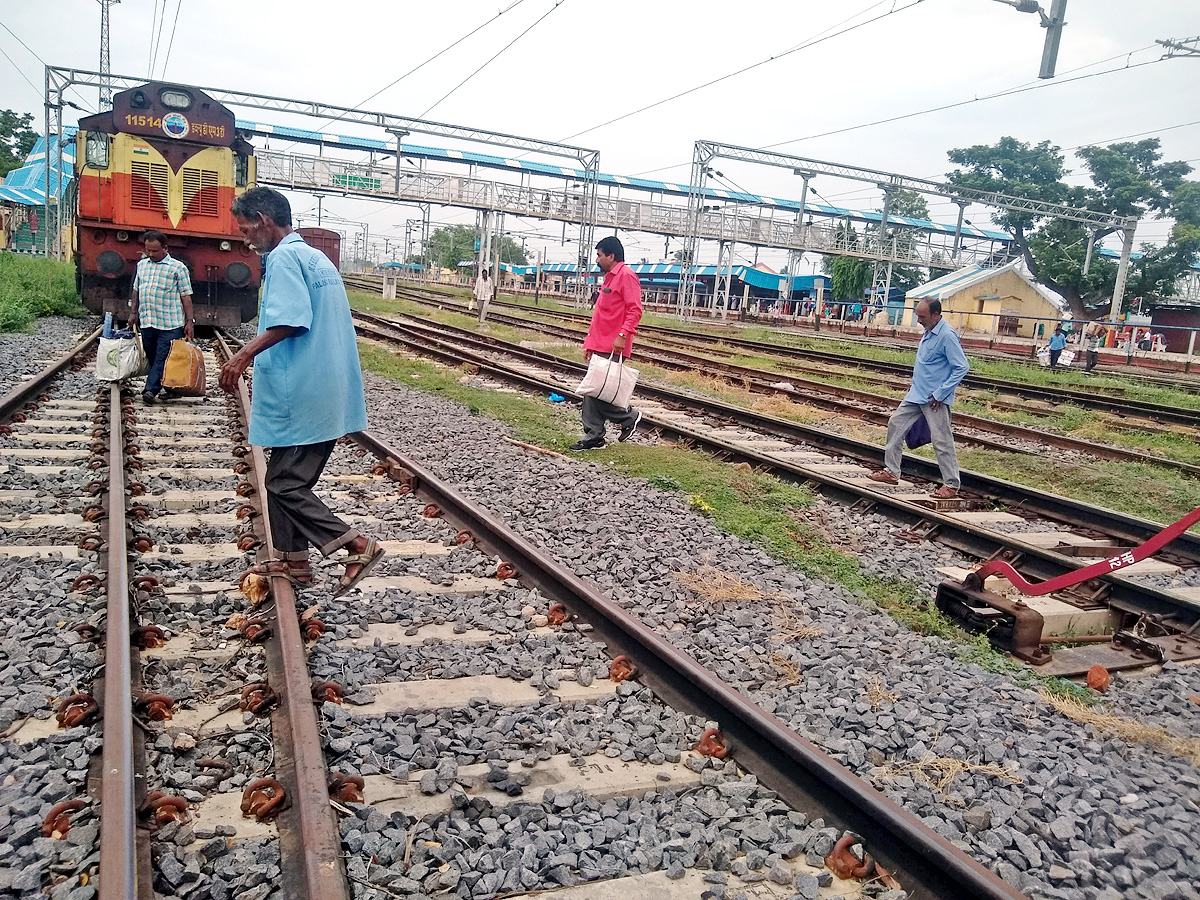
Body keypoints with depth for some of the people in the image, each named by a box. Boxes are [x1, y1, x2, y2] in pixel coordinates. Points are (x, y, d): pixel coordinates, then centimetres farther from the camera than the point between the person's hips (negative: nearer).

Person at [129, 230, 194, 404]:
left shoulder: (178, 268, -3)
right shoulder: (141, 265, 14)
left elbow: (186, 297, -4)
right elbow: (136, 291, 23)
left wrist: (190, 321, -9)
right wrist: (133, 313, 18)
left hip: (170, 324, -6)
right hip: (147, 322, 6)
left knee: (163, 358, -10)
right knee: (152, 358, 9)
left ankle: (151, 390, -11)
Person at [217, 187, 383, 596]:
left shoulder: (285, 257, -12)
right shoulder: (315, 257, 18)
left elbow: (291, 320, -26)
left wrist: (245, 354, -23)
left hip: (301, 399, -10)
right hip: (323, 393, 10)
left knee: (285, 485, -3)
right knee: (285, 478, 18)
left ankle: (358, 546, -5)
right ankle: (291, 560, 27)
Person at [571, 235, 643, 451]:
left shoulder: (626, 276, -9)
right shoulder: (609, 278, 21)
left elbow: (635, 310, -18)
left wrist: (622, 336, -27)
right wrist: (590, 343, 21)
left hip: (612, 348, -10)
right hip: (600, 346, 10)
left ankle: (629, 417, 8)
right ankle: (593, 437, 12)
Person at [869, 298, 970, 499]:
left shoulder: (947, 336, -19)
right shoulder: (929, 332, 8)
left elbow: (962, 367, -20)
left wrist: (940, 394, -20)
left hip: (934, 399, -10)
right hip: (916, 394, 10)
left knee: (941, 440, -4)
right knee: (896, 424, 11)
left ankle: (951, 485, 6)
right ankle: (892, 471, 20)